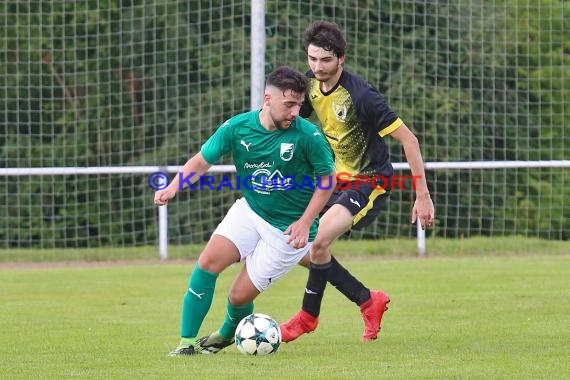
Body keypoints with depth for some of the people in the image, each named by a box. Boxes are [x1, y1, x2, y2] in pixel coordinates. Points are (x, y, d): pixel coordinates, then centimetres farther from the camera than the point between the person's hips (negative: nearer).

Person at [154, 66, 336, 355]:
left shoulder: (308, 135, -19)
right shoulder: (237, 127, -11)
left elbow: (327, 180, -6)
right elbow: (202, 160, -1)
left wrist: (305, 222, -14)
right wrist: (174, 187, -19)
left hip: (287, 229, -3)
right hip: (249, 211, 3)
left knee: (239, 296, -2)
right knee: (208, 262, -17)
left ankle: (228, 334, 34)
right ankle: (188, 341, -6)